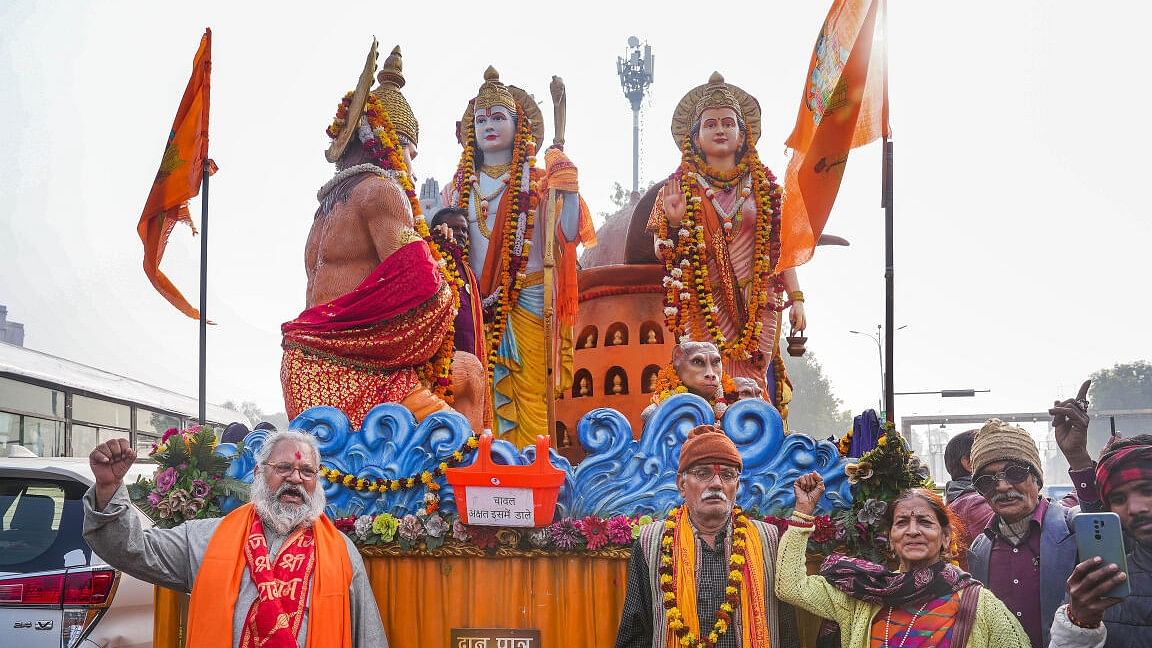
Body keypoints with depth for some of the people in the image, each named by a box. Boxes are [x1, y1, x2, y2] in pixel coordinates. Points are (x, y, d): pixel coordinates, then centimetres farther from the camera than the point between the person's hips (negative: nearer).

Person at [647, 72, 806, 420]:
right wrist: (674, 221, -15)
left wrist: (796, 297, 3)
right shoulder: (681, 185, 7)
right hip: (703, 309, -1)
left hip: (757, 308, 2)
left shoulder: (764, 185, 11)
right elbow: (663, 252, 4)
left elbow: (782, 247, 11)